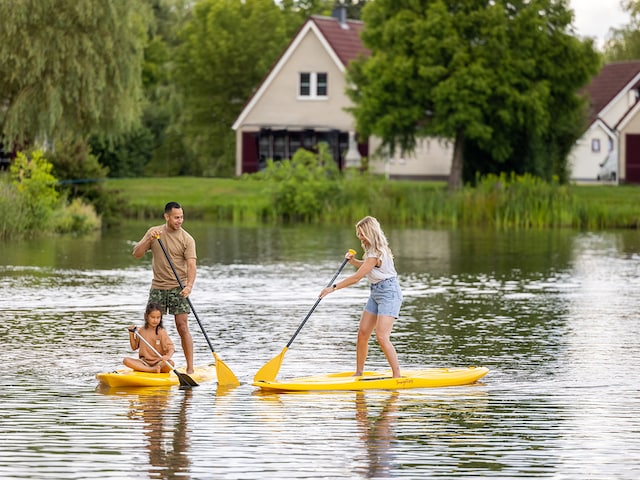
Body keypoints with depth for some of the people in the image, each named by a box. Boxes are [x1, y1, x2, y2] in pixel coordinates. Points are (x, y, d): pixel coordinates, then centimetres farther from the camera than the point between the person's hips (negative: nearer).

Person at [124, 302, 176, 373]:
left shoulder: (161, 332, -4)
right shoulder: (141, 331, 8)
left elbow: (171, 347, -12)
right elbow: (134, 347, 17)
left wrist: (168, 356, -34)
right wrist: (131, 334, 2)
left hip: (159, 362, -3)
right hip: (144, 362, 3)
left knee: (170, 363, -33)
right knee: (126, 360, -25)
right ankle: (152, 370, -33)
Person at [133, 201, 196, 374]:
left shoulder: (186, 239, -5)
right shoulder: (154, 232, 5)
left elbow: (191, 265, -15)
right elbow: (136, 254, 1)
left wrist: (189, 285, -32)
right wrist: (149, 240, -16)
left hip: (178, 288, -3)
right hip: (158, 287, 3)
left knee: (182, 326, -10)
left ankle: (190, 368, -8)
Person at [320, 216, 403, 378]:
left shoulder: (376, 253, -21)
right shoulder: (373, 249, 9)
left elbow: (357, 277, -21)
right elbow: (367, 267, 28)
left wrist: (333, 287, -16)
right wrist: (353, 261, 8)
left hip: (389, 293, -10)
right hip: (376, 293, 10)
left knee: (382, 337, -18)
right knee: (362, 333, 6)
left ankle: (397, 375, -15)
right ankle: (359, 372, 14)